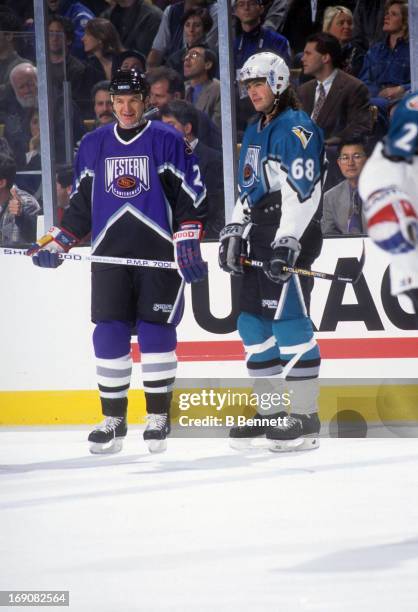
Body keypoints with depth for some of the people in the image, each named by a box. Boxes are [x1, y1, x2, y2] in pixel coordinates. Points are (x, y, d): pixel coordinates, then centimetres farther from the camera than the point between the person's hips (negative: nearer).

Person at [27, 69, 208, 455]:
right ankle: (113, 420, 7)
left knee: (156, 332, -5)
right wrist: (56, 244, 11)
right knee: (109, 333, -1)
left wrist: (189, 245, -12)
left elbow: (192, 195, -4)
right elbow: (81, 204, 19)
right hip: (110, 251, 4)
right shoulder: (94, 145, 13)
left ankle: (159, 417, 5)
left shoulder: (168, 140, 0)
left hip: (160, 249, -4)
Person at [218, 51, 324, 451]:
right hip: (260, 239, 10)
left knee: (288, 321, -13)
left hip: (291, 238, -10)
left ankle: (305, 417, -12)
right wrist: (233, 234, 16)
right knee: (253, 324, 10)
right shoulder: (255, 132, 20)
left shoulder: (296, 129, -11)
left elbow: (303, 192, -19)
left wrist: (287, 242, -25)